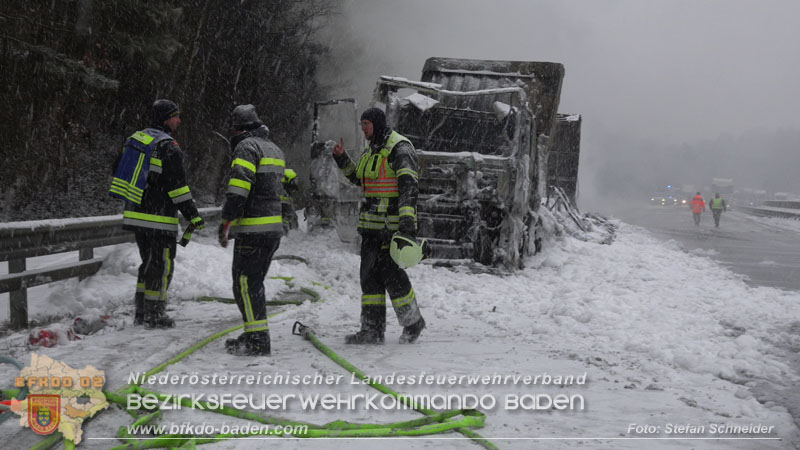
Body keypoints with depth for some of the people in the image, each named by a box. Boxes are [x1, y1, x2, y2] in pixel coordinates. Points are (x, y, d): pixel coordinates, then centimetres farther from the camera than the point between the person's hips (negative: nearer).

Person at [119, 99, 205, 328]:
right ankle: (155, 315, 7)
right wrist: (193, 215, -12)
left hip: (135, 213, 8)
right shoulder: (169, 147, -14)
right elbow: (177, 186, -17)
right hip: (159, 217, -8)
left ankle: (140, 312, 22)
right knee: (162, 265, 3)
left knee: (148, 262, 19)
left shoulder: (135, 138, 12)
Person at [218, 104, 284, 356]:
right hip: (275, 228, 9)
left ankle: (258, 340, -11)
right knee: (254, 282, 17)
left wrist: (226, 222, -16)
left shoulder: (246, 147, -9)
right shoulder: (275, 149, 20)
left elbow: (238, 189, -19)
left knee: (245, 283, -7)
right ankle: (254, 334, 22)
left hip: (252, 230, -9)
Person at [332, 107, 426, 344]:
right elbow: (359, 178, 30)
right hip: (371, 223, 9)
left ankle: (413, 322, 12)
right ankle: (372, 330, 10)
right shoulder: (371, 149, 17)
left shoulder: (399, 148, -12)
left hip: (392, 224, -9)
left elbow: (409, 186, -20)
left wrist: (407, 221, -29)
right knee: (370, 273, 6)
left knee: (389, 271, -6)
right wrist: (342, 160, 17)